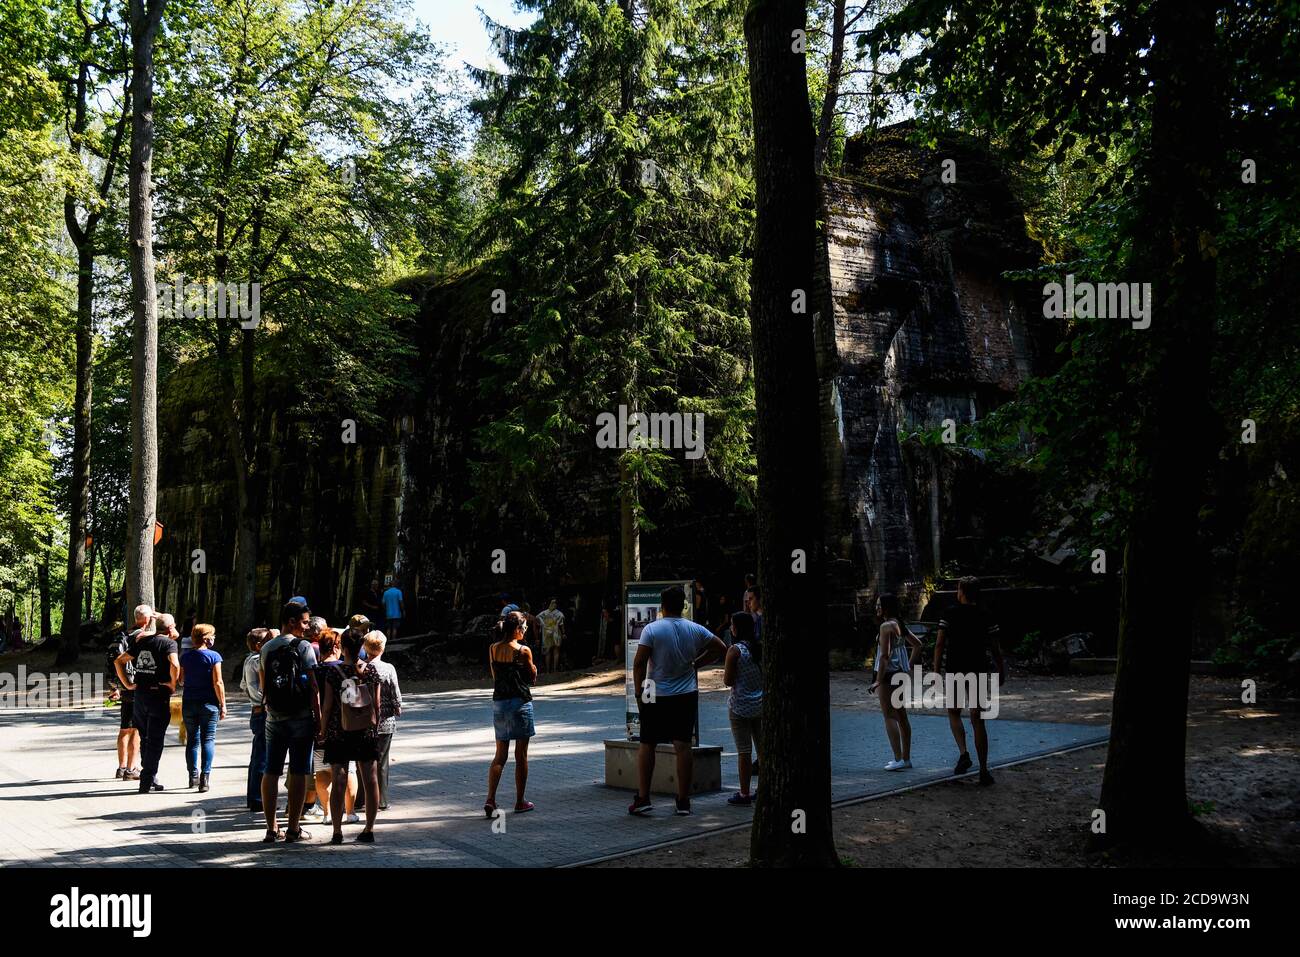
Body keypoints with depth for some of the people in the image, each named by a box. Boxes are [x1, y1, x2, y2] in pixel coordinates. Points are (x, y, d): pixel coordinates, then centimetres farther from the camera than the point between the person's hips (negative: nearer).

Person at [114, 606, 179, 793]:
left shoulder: (140, 642, 10)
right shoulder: (168, 643, -9)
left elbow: (119, 661, 10)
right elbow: (174, 665, -25)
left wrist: (127, 684, 9)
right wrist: (173, 683, -10)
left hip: (140, 695, 6)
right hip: (159, 695, -6)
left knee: (146, 739, 16)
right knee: (155, 740, 0)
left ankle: (151, 778, 22)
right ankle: (147, 781, -1)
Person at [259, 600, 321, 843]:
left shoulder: (267, 648, 10)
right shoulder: (303, 646, -8)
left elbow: (263, 685, 15)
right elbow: (312, 686, -11)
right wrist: (318, 716, -6)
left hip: (273, 718, 5)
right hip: (301, 718, -5)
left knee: (271, 772, 8)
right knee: (298, 773, 0)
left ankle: (271, 828, 11)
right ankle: (293, 829, 2)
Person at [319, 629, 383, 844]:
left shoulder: (333, 671, -9)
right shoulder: (371, 671, -2)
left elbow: (327, 705, -7)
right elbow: (377, 704, 2)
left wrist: (323, 730, 4)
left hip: (338, 733, -2)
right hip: (366, 733, 2)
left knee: (339, 782, 2)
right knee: (370, 780, 7)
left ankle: (337, 832, 5)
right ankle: (369, 830, 11)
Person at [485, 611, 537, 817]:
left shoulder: (493, 649, 3)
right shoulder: (523, 651, -11)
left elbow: (494, 675, 12)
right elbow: (533, 679, -2)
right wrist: (532, 667, 14)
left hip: (499, 702, 5)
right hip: (520, 703, -5)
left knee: (500, 755, 11)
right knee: (521, 755, 7)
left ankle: (490, 799, -3)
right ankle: (520, 802, 14)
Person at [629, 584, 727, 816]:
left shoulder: (652, 629, -10)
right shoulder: (695, 630, 0)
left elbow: (639, 663, -12)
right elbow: (721, 648, 8)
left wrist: (638, 692, -3)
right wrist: (696, 663, 10)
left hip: (657, 696, -2)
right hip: (687, 695, 3)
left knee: (647, 745, 7)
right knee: (683, 745, 4)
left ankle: (642, 798, 6)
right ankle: (683, 801, 6)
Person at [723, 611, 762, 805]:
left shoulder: (735, 650, -14)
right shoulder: (762, 647, 3)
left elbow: (728, 681, -14)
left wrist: (724, 673, 5)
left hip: (740, 706, -6)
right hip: (761, 704, 6)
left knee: (744, 751, -1)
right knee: (763, 749, 12)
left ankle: (744, 794, 4)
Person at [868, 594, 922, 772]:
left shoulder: (886, 626, -15)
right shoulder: (900, 625, 12)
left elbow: (884, 655, -20)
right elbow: (917, 644, 22)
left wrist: (878, 680, -19)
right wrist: (909, 664, 21)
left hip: (889, 674, -9)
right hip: (901, 674, 9)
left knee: (889, 716, -6)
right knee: (901, 716, 13)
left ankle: (898, 759, -10)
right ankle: (906, 758, 18)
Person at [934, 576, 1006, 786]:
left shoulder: (950, 614, -3)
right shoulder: (985, 617, 1)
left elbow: (940, 644, -8)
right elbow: (995, 648, 4)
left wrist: (936, 671, -5)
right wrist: (1001, 671, 16)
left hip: (954, 672, -1)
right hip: (978, 672, 1)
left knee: (954, 713, 20)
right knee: (977, 719, 5)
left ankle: (963, 752, -4)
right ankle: (983, 772, 5)